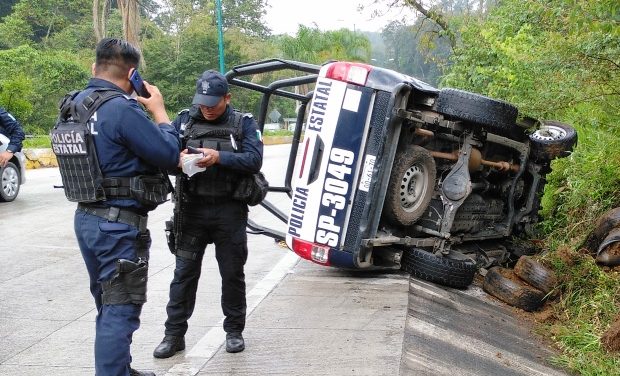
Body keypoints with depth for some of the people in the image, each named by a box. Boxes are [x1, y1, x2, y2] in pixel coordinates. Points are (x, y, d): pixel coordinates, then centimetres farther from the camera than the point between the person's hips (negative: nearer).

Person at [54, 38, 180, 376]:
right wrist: (159, 111, -2)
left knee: (109, 307, 21)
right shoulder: (122, 108, -20)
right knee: (120, 312, -1)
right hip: (119, 224, -9)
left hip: (86, 218, 9)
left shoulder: (72, 106, 8)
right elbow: (168, 155, -16)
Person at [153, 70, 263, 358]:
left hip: (229, 212, -1)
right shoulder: (185, 120, 5)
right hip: (192, 210, 1)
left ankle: (234, 330, 25)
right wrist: (177, 156, -26)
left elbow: (254, 160, -12)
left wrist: (219, 157, -26)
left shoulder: (243, 123, 0)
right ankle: (174, 334, 15)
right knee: (184, 272, 5)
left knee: (232, 273, 10)